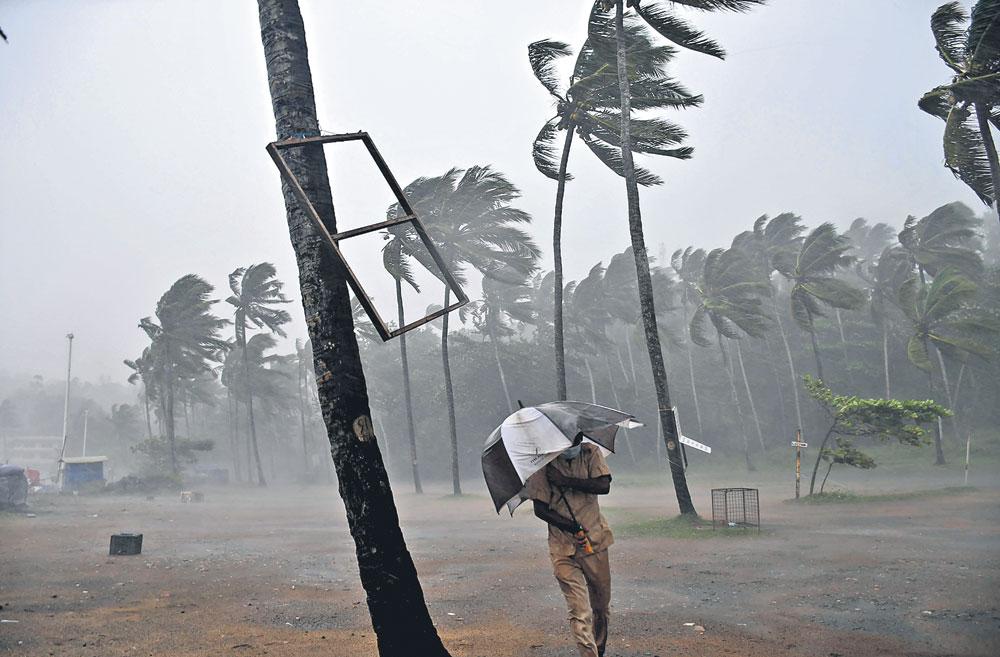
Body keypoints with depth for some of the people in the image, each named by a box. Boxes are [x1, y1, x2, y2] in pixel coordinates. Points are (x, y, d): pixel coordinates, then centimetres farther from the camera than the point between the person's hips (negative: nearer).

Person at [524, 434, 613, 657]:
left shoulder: (591, 453, 1)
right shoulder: (543, 463, -6)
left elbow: (604, 486, -13)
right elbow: (540, 509, -8)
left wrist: (565, 480, -19)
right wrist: (573, 527, -19)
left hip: (595, 541, 3)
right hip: (563, 548, -2)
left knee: (601, 605, 15)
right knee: (579, 612, -11)